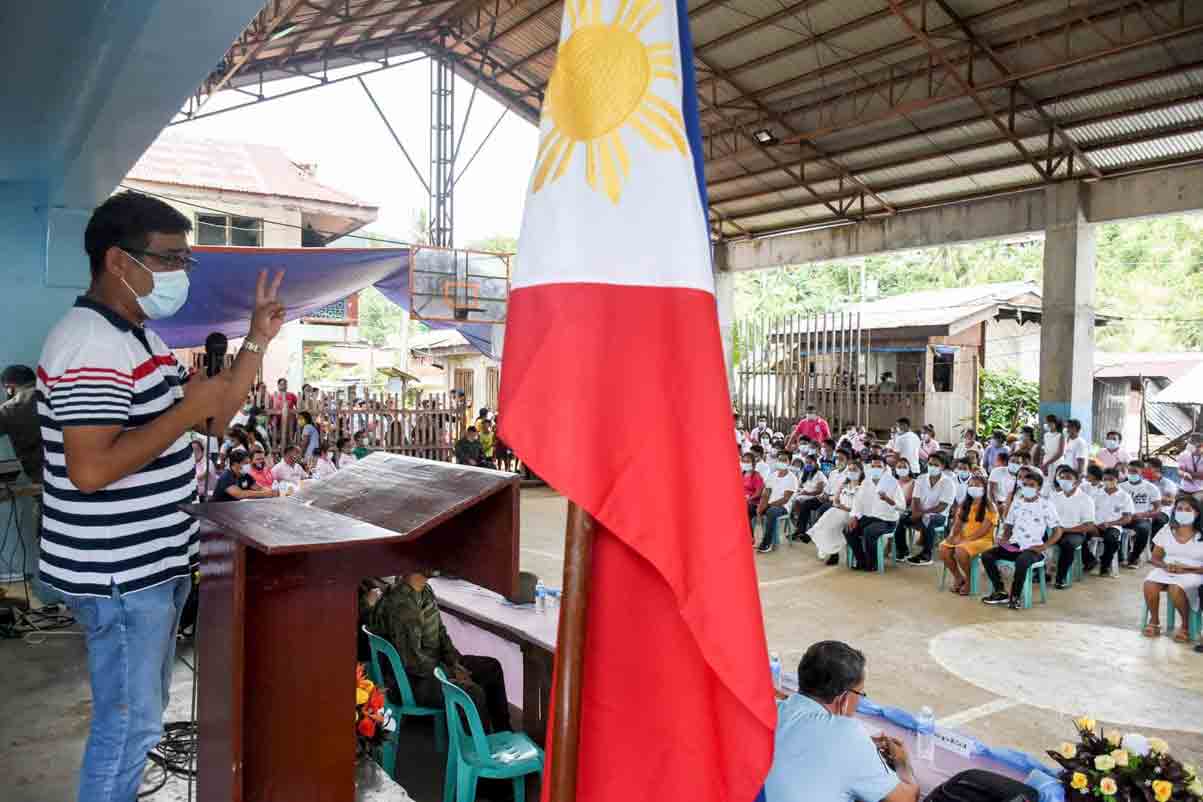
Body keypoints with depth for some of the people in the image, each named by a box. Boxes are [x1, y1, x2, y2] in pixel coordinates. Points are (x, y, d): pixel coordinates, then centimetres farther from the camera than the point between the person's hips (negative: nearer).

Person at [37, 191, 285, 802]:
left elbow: (214, 419, 13)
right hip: (117, 575, -10)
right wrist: (185, 409, -24)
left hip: (150, 564, 10)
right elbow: (91, 470, -29)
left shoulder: (138, 336, 12)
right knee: (129, 722, 3)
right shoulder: (93, 343, -22)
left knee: (140, 712, 23)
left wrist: (258, 340, 5)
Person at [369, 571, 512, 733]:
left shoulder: (426, 590, 1)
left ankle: (504, 734, 21)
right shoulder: (400, 605, -28)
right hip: (410, 679, -10)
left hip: (432, 662, 10)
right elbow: (412, 660, -28)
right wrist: (451, 674, -18)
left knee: (492, 668, 9)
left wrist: (455, 663, -2)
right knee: (474, 693, -27)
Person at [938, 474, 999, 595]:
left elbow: (983, 530, -13)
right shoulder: (965, 505, 16)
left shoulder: (990, 507, -4)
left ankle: (969, 580, -7)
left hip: (982, 540, -6)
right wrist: (952, 535, -10)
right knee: (943, 548, -22)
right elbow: (957, 524, 11)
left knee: (960, 551, -35)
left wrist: (965, 540, -20)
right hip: (963, 538, 6)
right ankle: (958, 578, 0)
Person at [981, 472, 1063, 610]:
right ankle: (1000, 593, -8)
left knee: (1021, 561, -38)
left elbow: (1058, 531, -1)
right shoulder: (1016, 502, 14)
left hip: (1033, 548, -5)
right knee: (986, 555, -16)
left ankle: (1015, 597, -19)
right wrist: (1004, 540, 2)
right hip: (1014, 546, 5)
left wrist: (1043, 547, -14)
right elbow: (1009, 525, 22)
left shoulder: (1046, 505, 0)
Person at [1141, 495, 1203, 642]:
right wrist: (1165, 566, -12)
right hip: (1166, 570, 3)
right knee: (1149, 584, -31)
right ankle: (1154, 621, -8)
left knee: (1175, 589, -36)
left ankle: (1185, 626, -9)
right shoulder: (1166, 531, 7)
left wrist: (1186, 569, -19)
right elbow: (1154, 558, 9)